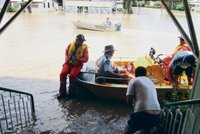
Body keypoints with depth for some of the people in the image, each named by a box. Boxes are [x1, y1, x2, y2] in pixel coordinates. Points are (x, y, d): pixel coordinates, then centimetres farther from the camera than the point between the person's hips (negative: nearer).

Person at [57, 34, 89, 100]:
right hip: (68, 63, 3)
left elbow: (86, 59, -11)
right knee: (63, 73, -22)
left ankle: (71, 93, -12)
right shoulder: (70, 45, 1)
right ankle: (62, 92, -11)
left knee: (72, 75, -28)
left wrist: (77, 59, -23)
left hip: (77, 65, -2)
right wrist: (67, 59, 2)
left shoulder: (84, 47, -6)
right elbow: (66, 53, 18)